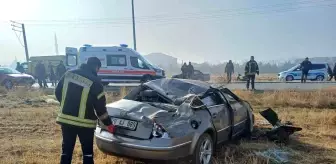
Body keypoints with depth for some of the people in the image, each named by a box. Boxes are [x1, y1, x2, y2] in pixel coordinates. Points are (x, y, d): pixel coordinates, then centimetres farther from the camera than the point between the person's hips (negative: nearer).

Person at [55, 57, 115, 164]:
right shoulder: (94, 82, -12)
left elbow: (57, 92, 11)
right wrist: (109, 124, 2)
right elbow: (100, 106, -9)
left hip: (65, 119, 5)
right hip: (84, 122, -4)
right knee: (87, 152, 10)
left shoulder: (68, 74, 4)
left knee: (66, 150, 16)